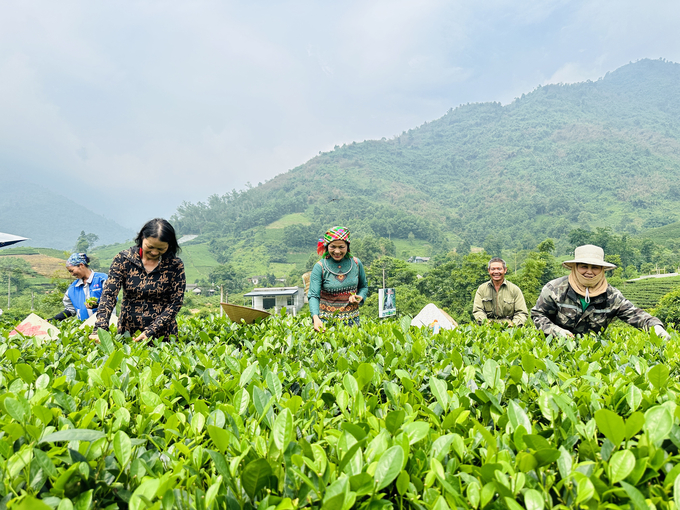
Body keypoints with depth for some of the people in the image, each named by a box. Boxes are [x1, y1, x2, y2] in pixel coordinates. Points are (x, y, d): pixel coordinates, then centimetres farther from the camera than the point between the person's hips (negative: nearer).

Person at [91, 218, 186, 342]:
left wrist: (150, 332, -13)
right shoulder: (123, 259, 1)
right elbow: (108, 294, -6)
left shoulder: (175, 265, -2)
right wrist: (100, 329, -20)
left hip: (162, 336, -2)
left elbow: (175, 303, -3)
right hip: (126, 333, 2)